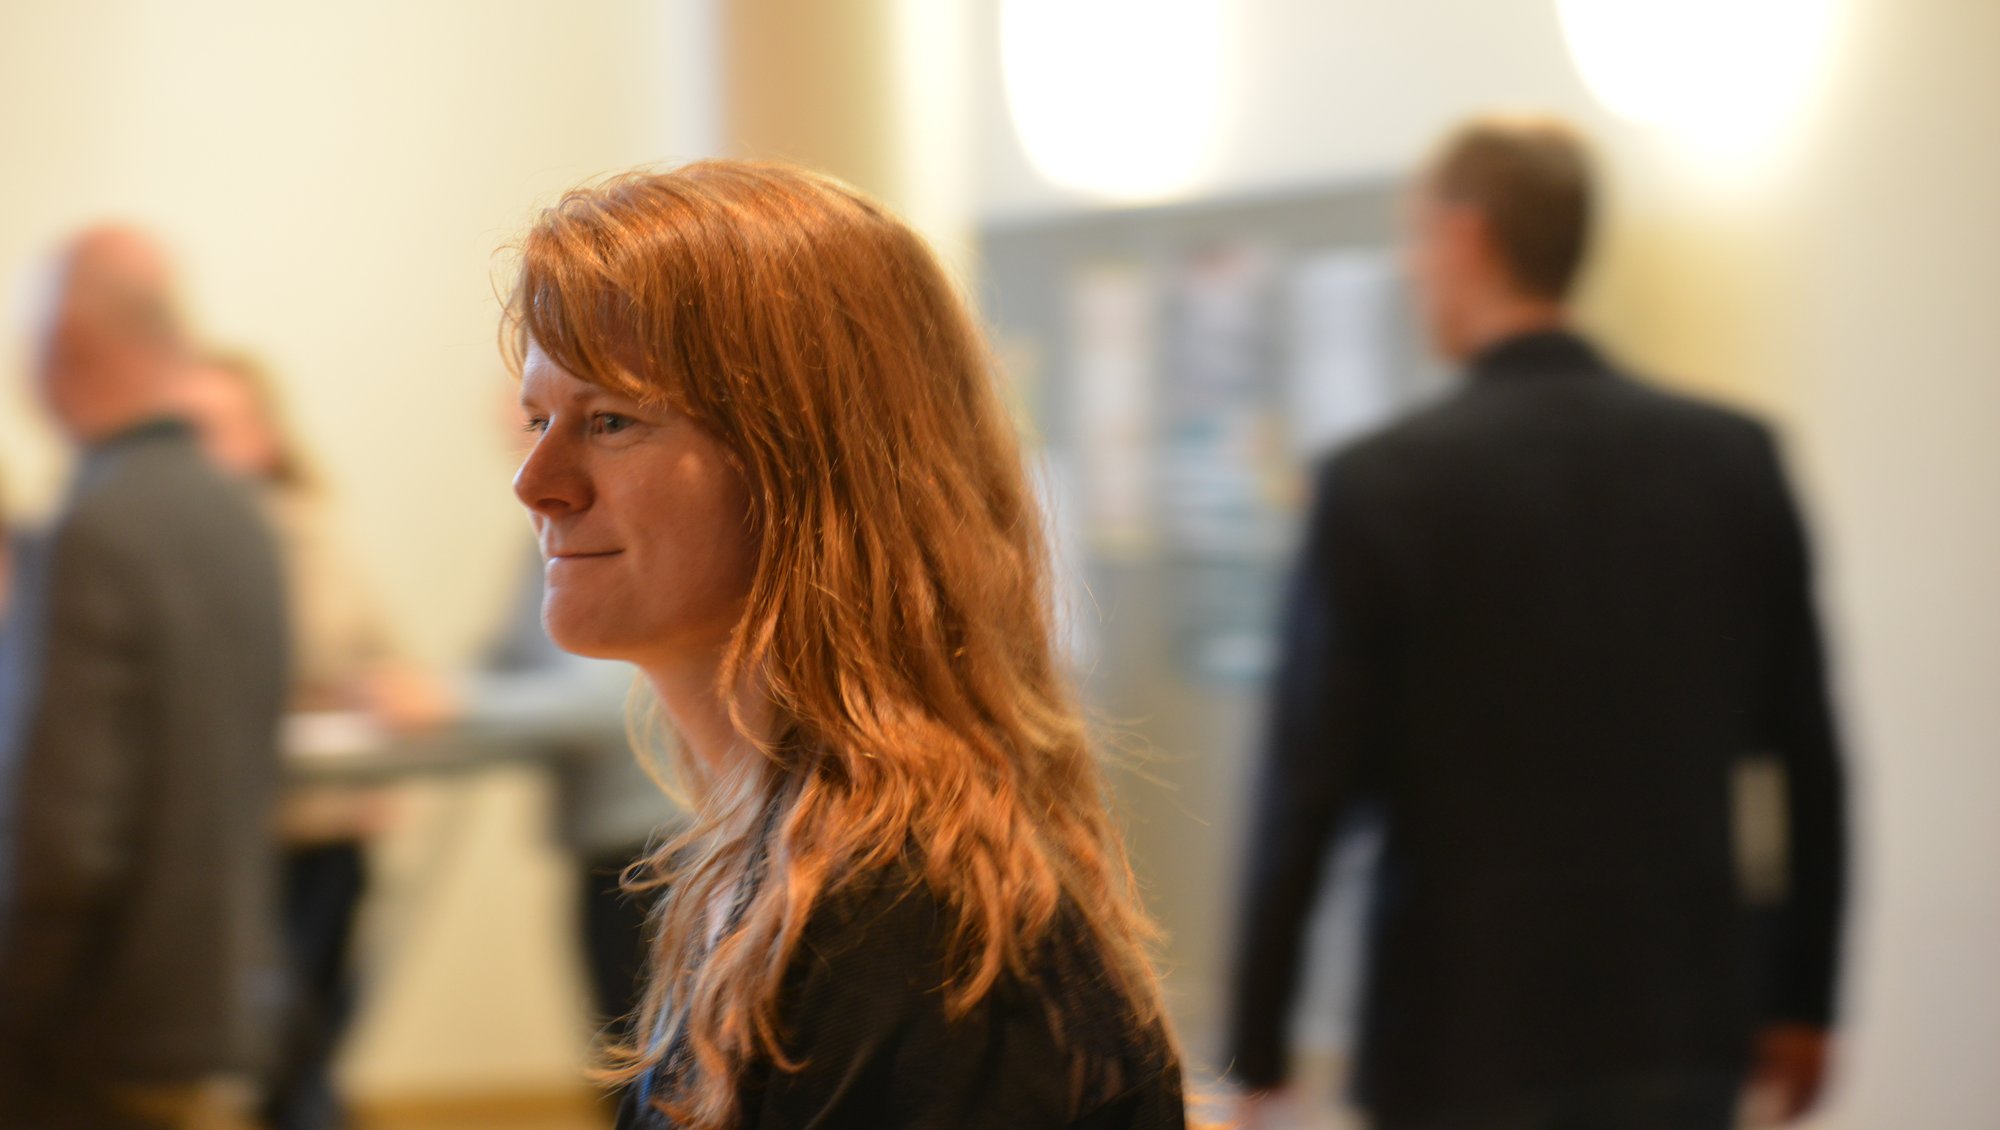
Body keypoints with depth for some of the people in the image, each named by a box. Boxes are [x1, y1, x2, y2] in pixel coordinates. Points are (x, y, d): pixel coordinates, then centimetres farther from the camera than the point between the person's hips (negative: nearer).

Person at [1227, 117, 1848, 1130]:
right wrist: (1801, 1000, 17)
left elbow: (1311, 781, -8)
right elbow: (1806, 756, 7)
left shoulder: (1380, 484, -10)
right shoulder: (1734, 458, 2)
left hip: (1466, 1042, -4)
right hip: (1684, 1030, 4)